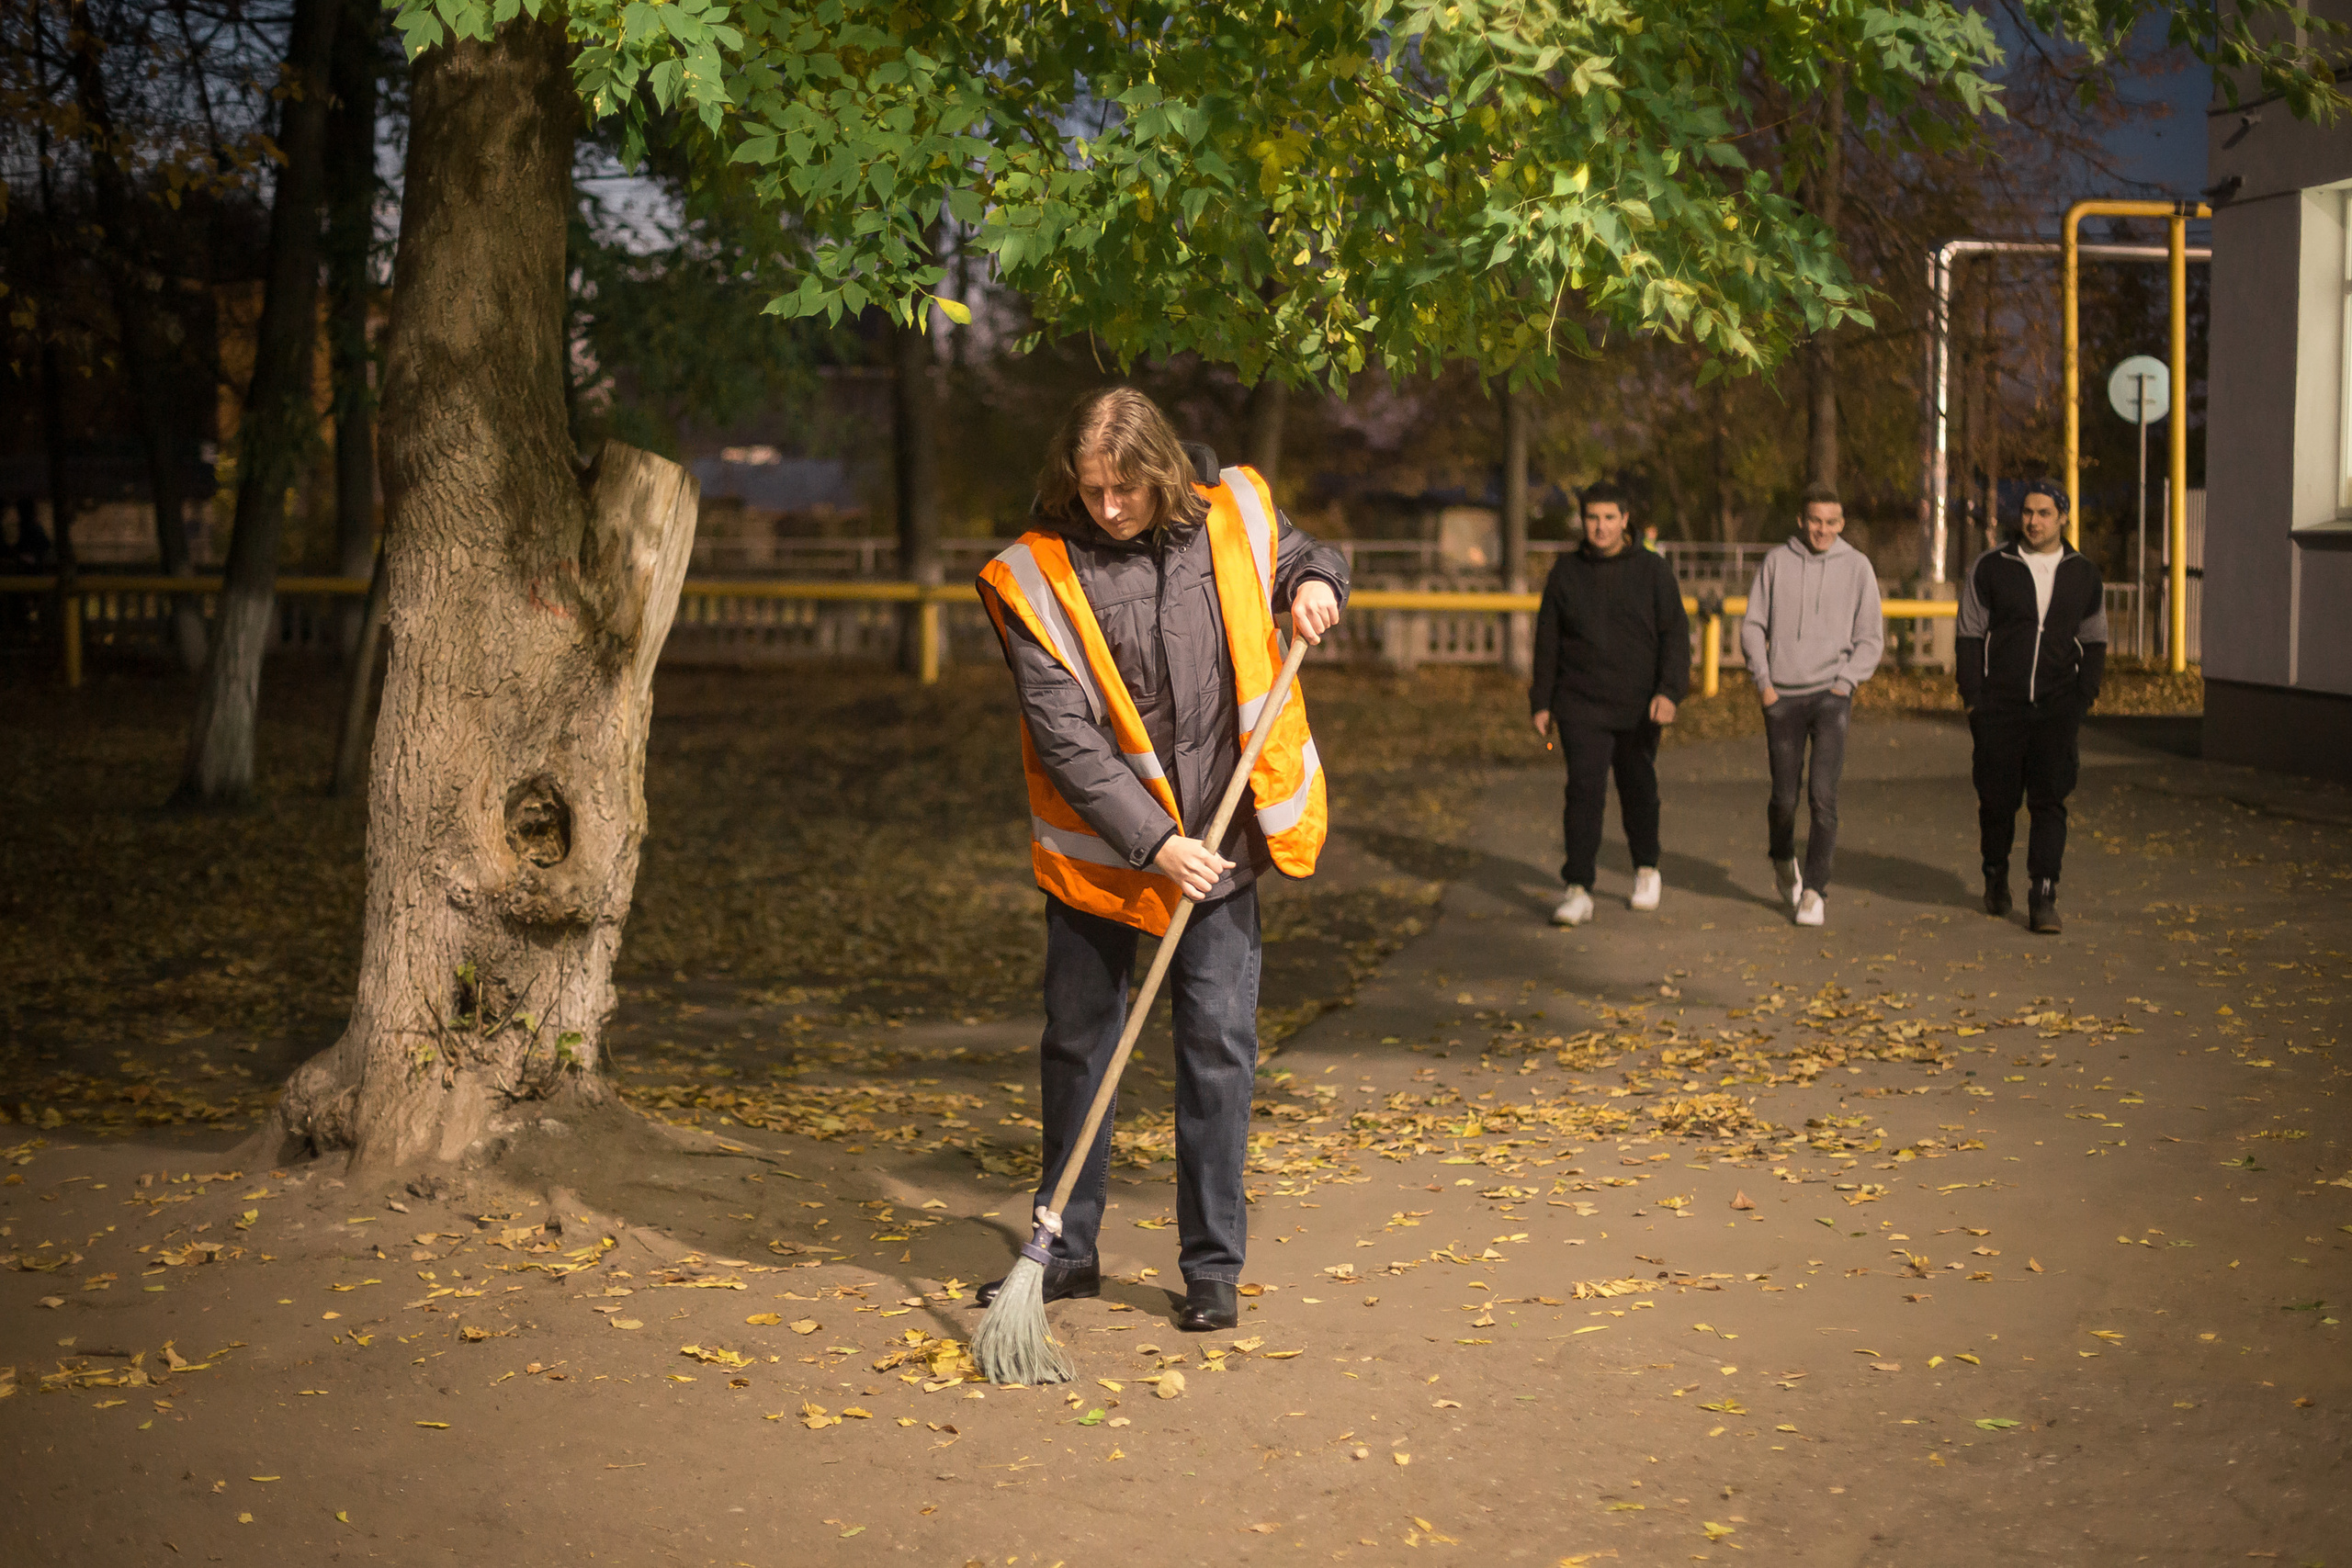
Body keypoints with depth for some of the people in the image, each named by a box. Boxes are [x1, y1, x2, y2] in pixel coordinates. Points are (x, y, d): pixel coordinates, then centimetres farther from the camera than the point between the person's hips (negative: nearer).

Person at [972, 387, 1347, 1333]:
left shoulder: (1234, 518, -3)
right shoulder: (1037, 575, -12)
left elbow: (1304, 557, 20)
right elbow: (1066, 737, -15)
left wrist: (1315, 584, -5)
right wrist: (1155, 842, -21)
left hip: (1218, 840, 1)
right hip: (1098, 847, -1)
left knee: (1218, 1045, 1)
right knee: (1076, 1043, 10)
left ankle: (1214, 1266, 13)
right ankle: (1068, 1251, 25)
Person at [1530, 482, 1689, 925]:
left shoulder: (1653, 570, -3)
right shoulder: (1565, 572, 2)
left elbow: (1675, 634, -7)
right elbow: (1547, 640, 7)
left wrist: (1669, 691, -20)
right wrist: (1541, 703, 5)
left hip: (1639, 707, 0)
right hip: (1581, 707, 0)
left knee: (1638, 790, 14)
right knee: (1584, 792, -13)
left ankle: (1646, 870, 38)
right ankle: (1578, 892, -15)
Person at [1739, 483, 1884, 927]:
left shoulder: (1856, 566, 2)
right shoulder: (1777, 562, 4)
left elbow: (1871, 637, 6)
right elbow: (1753, 625, 8)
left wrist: (1846, 681, -6)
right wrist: (1762, 681, -2)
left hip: (1830, 694, -1)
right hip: (1782, 695, 1)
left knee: (1823, 795, -13)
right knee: (1785, 796, 7)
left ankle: (1814, 890, -7)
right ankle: (1783, 860, 37)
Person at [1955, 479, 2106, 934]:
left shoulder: (2083, 575, 7)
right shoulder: (1990, 568, 0)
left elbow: (2094, 642, 14)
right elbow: (1970, 636, 2)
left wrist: (2084, 698, 2)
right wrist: (1973, 700, -5)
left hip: (2057, 708, 1)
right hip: (1999, 707, -1)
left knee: (2050, 802, -7)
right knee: (1997, 799, 4)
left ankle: (2042, 899, -6)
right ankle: (1995, 879, 27)